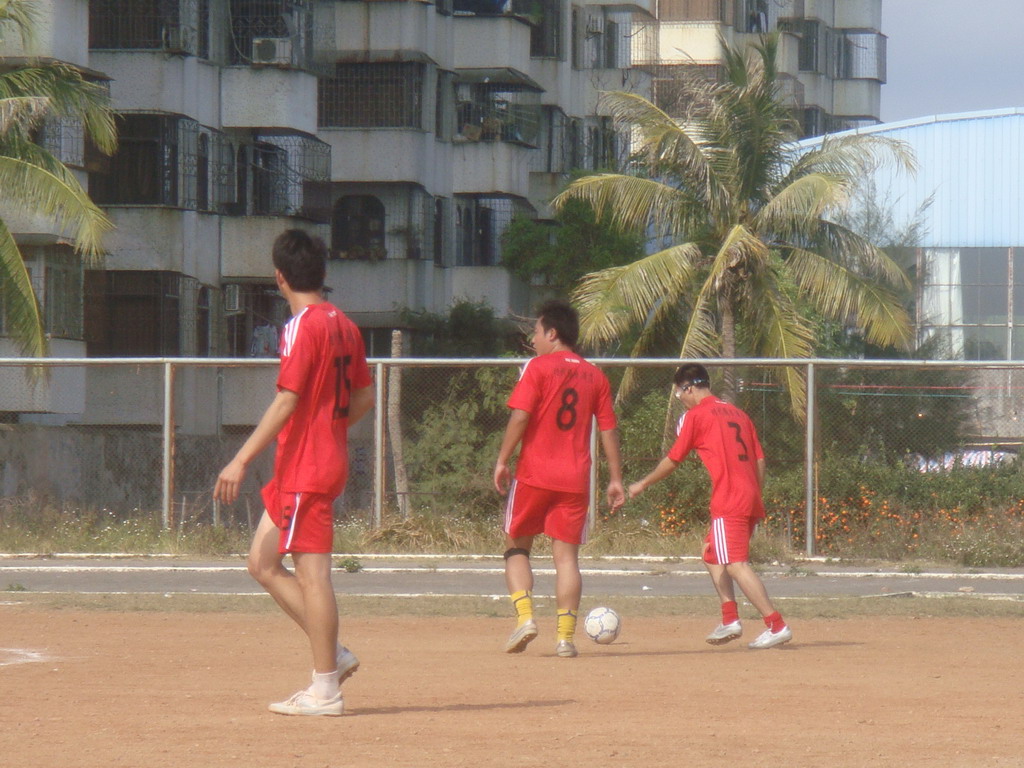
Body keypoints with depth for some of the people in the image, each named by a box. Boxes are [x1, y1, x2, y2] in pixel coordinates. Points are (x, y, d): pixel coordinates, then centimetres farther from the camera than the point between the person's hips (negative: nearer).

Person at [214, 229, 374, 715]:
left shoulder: (302, 326, -14)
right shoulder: (343, 325, 12)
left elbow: (287, 401, -20)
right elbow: (364, 397, 18)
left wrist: (242, 460, -21)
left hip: (305, 469, -9)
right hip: (330, 456, 9)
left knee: (312, 573, -6)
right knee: (263, 563, 14)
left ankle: (324, 690, -4)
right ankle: (333, 655, 12)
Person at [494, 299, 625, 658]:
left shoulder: (537, 368, -4)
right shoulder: (595, 376, 10)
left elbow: (520, 416, -13)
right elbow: (608, 430, 9)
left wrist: (502, 460, -8)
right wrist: (615, 478, 13)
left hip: (535, 475, -3)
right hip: (576, 479, 3)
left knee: (516, 547, 10)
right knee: (566, 554, 4)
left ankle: (524, 616, -8)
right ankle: (566, 635, -4)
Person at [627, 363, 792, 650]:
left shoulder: (695, 415, -1)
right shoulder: (737, 413, 19)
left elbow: (672, 460, 4)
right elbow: (759, 460, 16)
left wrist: (643, 484, 18)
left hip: (729, 503, -9)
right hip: (751, 502, 9)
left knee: (736, 565, -14)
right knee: (711, 555, 22)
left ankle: (776, 625, -24)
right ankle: (730, 620, 14)